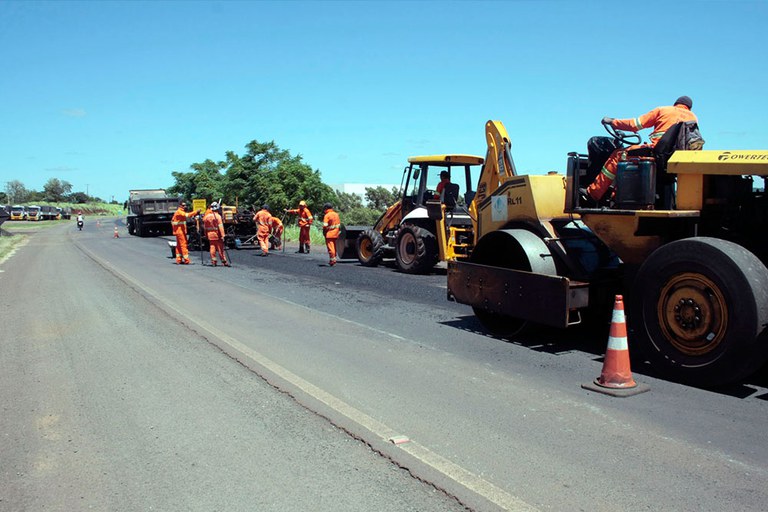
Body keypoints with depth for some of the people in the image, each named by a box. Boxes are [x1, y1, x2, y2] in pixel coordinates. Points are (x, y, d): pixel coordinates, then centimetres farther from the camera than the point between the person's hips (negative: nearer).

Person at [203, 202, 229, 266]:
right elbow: (220, 226, -17)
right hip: (217, 234, -4)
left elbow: (205, 227, 11)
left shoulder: (206, 216, 6)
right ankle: (224, 260, 4)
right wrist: (222, 235, -18)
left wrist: (206, 235, 18)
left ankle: (213, 260, 8)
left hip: (210, 235, 4)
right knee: (220, 248, 1)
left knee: (212, 247, 9)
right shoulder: (218, 216, -11)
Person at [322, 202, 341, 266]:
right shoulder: (336, 214, 10)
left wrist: (324, 232, -4)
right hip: (336, 233, 7)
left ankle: (333, 259, -12)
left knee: (330, 247, -6)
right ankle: (334, 258, 23)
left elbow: (325, 225, -17)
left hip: (329, 234, -7)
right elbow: (339, 224, 13)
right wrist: (338, 231, 18)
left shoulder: (327, 215, -12)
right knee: (334, 246, 16)